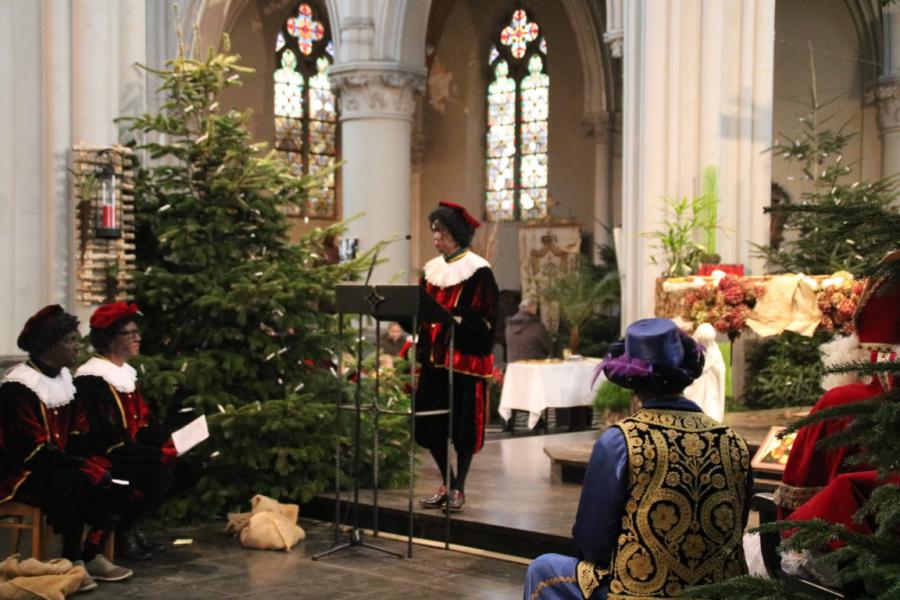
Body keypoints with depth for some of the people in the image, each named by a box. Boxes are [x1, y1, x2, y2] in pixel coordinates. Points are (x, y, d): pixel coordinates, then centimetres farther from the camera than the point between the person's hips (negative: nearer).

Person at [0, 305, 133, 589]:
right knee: (78, 485, -33)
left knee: (117, 484, -10)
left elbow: (78, 435, 10)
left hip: (61, 467, 8)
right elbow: (34, 450, -23)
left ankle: (91, 555, -3)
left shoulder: (64, 379, 9)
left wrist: (97, 461, -9)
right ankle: (72, 561, -17)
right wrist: (87, 467, -26)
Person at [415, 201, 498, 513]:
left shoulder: (478, 271, -6)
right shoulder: (432, 269, 13)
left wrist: (455, 319, -25)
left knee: (464, 425, 0)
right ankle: (447, 484, 21)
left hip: (465, 358, -6)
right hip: (434, 357, 6)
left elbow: (485, 318, -12)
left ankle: (458, 488, 13)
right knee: (429, 423, 5)